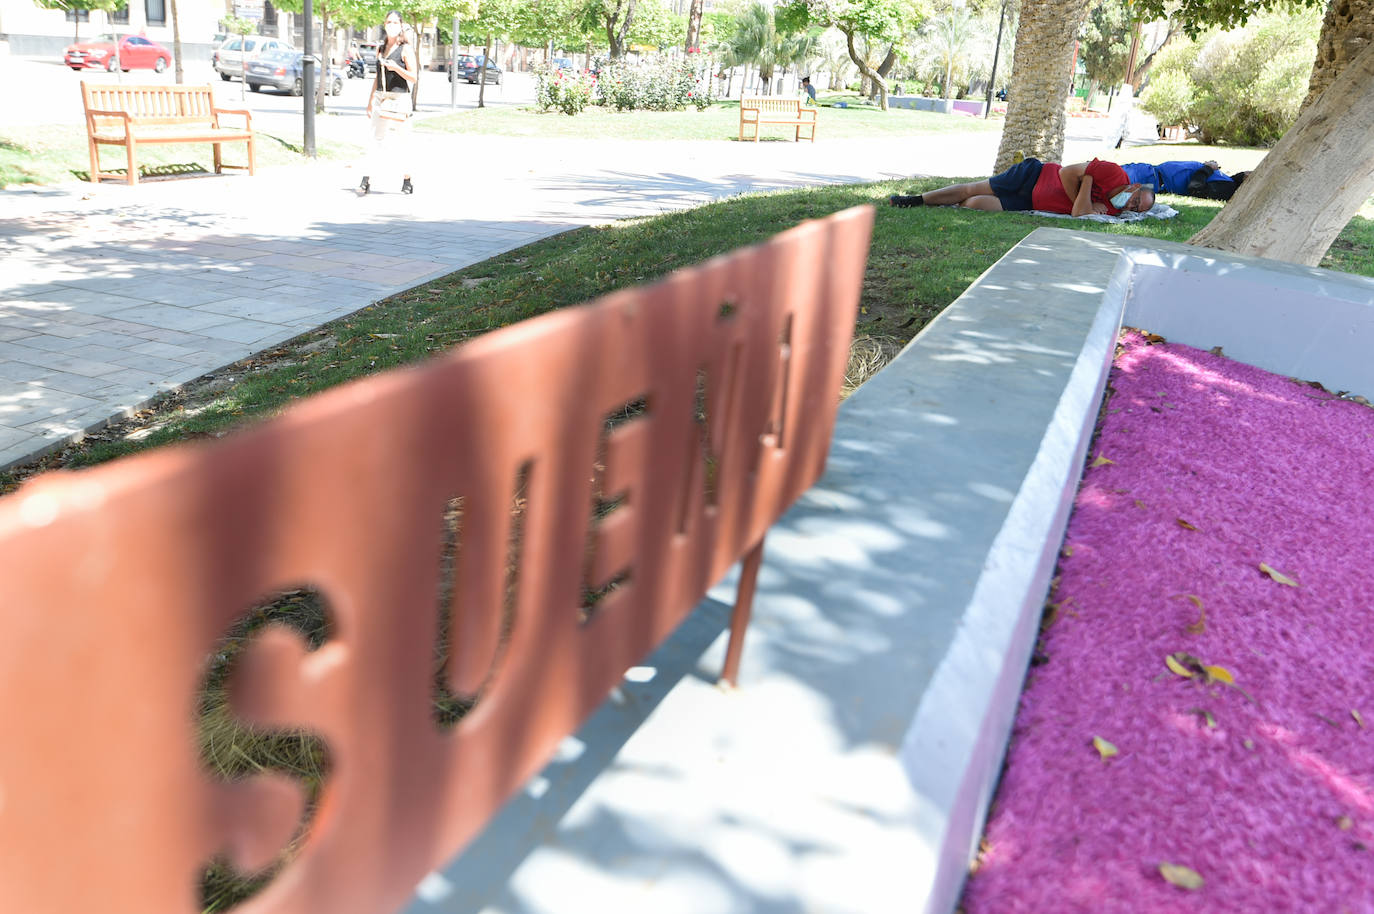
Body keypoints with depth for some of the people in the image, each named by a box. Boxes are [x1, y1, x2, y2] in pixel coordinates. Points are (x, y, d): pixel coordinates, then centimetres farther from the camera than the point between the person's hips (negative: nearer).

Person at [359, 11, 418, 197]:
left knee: (397, 144, -2)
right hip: (380, 98, 5)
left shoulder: (405, 49, -1)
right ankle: (366, 181, -8)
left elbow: (413, 77, -7)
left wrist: (396, 68, -23)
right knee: (377, 141, -2)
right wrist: (370, 102, 19)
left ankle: (407, 180, 13)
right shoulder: (381, 49, 16)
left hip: (399, 98, -5)